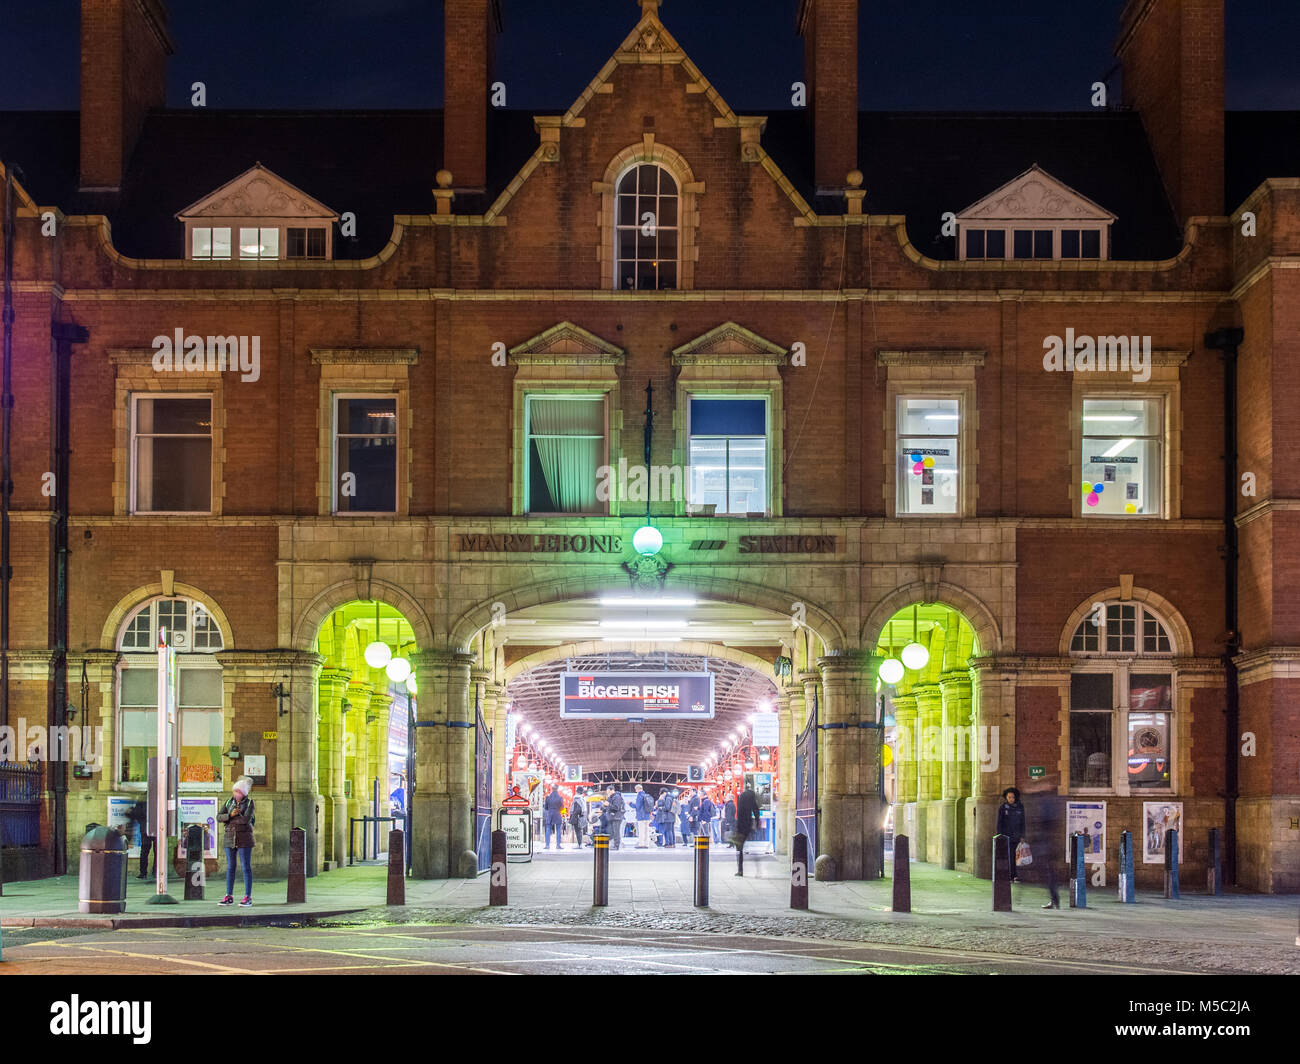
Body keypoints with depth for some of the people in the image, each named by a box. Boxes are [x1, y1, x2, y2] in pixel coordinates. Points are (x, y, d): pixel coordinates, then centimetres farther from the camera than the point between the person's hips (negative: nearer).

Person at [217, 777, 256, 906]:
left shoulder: (249, 803, -7)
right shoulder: (229, 802, 7)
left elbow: (246, 819, -21)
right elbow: (219, 817, -2)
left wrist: (229, 820, -10)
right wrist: (231, 815, -20)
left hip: (244, 839, -5)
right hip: (230, 838, 5)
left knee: (246, 868, -4)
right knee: (230, 867, 7)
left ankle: (248, 898, -1)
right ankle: (229, 897, 12)